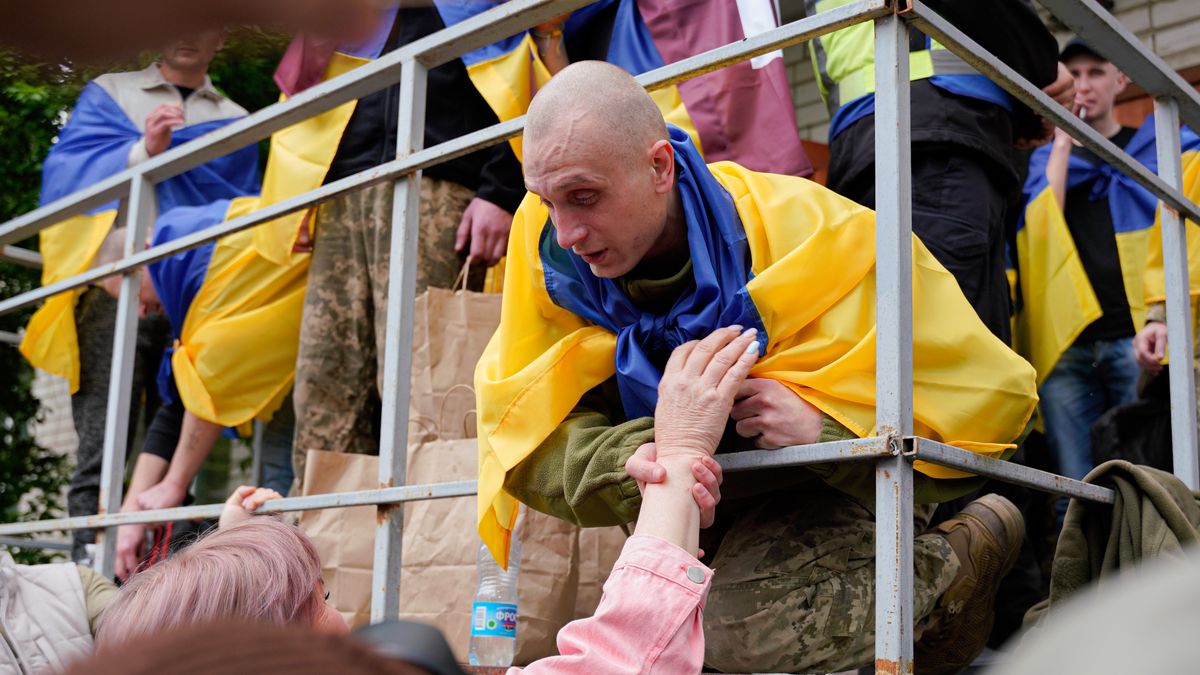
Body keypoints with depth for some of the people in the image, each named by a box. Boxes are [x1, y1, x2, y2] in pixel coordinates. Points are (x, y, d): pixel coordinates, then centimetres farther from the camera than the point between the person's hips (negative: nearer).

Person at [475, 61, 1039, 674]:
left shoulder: (807, 236, -29)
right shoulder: (548, 243, -18)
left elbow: (985, 396, -25)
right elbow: (530, 433, -19)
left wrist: (824, 423, -38)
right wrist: (630, 464, -40)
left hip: (831, 483, -5)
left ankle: (961, 563, -2)